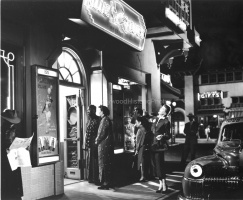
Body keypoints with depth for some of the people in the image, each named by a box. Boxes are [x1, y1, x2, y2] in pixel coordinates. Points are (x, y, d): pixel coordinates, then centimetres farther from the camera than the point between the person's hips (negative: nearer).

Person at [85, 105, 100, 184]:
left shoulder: (97, 120, -11)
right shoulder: (89, 120, 15)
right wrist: (86, 144, 16)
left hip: (94, 145, -8)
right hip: (88, 145, 9)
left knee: (95, 162, -3)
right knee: (89, 162, 13)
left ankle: (96, 179, 4)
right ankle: (91, 178, 22)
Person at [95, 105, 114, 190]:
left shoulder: (105, 120, -14)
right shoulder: (106, 119, 16)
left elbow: (102, 133, -17)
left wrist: (97, 141, -3)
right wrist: (98, 139, 12)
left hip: (104, 145, -10)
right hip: (108, 145, 10)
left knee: (104, 164, -4)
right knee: (107, 164, 13)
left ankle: (105, 183, 0)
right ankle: (107, 182, 20)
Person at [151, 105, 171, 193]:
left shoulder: (166, 122, -8)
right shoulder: (156, 119, 12)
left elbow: (168, 135, -7)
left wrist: (162, 137, -27)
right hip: (153, 145, 7)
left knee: (159, 165, -6)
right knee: (155, 165, 10)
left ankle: (164, 185, 3)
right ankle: (161, 184, 20)